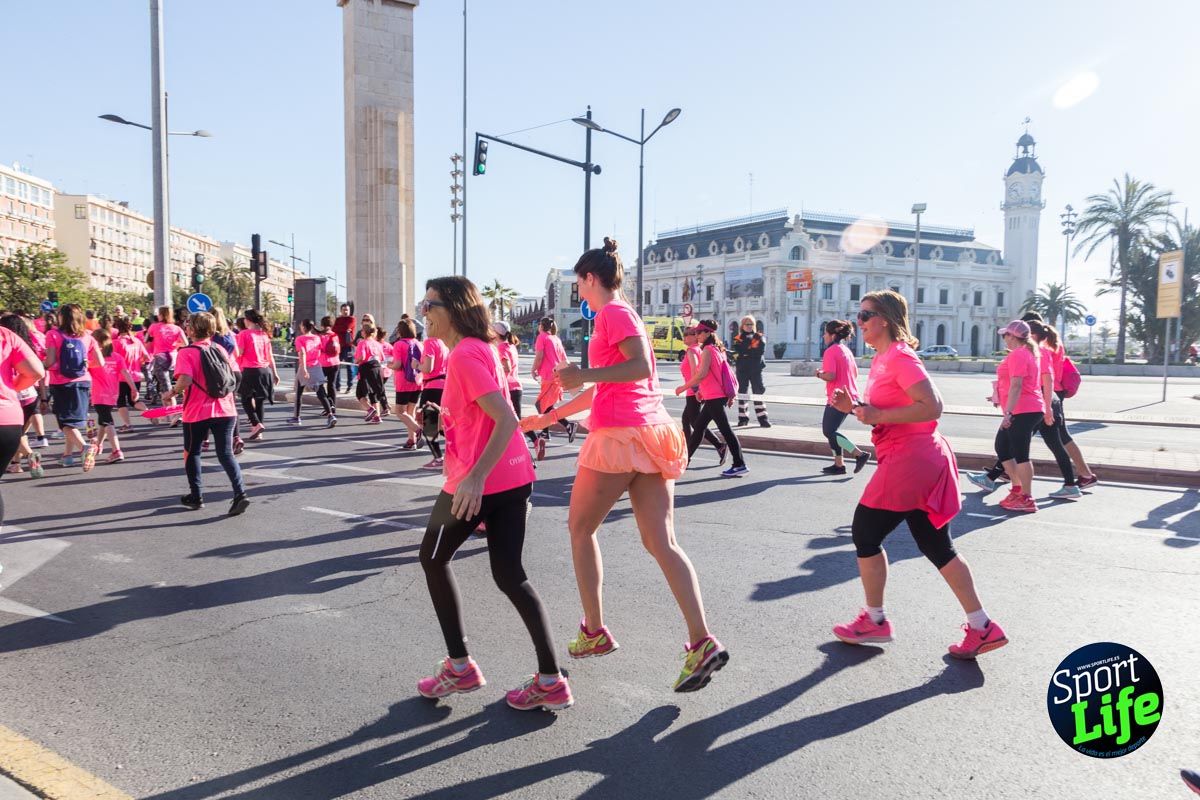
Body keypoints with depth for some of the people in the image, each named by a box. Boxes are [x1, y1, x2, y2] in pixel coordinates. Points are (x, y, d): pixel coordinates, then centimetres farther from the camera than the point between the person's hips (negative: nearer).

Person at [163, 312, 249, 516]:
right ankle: (240, 493, -13)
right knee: (226, 454, 4)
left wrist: (171, 393, -4)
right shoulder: (221, 350, 6)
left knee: (192, 453, 17)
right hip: (225, 410, 4)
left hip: (197, 413, -3)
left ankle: (196, 496, 24)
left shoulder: (187, 353, -9)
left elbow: (185, 380, -21)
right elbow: (235, 377, 10)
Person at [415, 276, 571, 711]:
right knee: (509, 575, 10)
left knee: (433, 558, 15)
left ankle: (460, 667, 20)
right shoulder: (482, 349, 15)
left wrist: (474, 476, -29)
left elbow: (506, 420, -23)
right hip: (514, 477, 9)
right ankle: (551, 681, 7)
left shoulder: (464, 356, -14)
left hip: (478, 482, -8)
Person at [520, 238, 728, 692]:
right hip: (652, 433, 8)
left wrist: (584, 375, -24)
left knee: (580, 528, 10)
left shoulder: (612, 312, -4)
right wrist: (550, 417, 36)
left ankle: (594, 632, 16)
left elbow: (640, 366, -20)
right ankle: (702, 642, -8)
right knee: (661, 543, 2)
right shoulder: (623, 315, 24)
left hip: (619, 434, -8)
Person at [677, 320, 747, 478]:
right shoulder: (717, 349, 15)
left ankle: (740, 465, -7)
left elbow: (702, 374, -21)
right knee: (698, 427, 16)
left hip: (714, 397, -10)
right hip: (715, 396, 10)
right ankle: (686, 458, 25)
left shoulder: (707, 350, -12)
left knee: (725, 429, -8)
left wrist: (684, 387, -12)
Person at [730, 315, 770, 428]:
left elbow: (760, 351, -10)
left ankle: (763, 419, -4)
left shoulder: (760, 338, 6)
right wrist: (752, 351, -18)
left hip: (756, 369, -1)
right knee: (742, 392, 5)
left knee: (758, 392, -5)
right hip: (742, 369, 1)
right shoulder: (738, 339, 8)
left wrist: (745, 352, -13)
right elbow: (738, 350, -9)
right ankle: (743, 418, 12)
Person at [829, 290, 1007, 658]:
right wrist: (854, 408, 6)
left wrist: (877, 415, -23)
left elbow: (932, 407, -23)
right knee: (936, 546, 13)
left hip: (910, 460, -10)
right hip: (919, 461, 10)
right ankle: (982, 627, 18)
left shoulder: (900, 357, -15)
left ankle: (875, 621, 16)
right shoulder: (882, 358, 15)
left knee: (865, 533, 2)